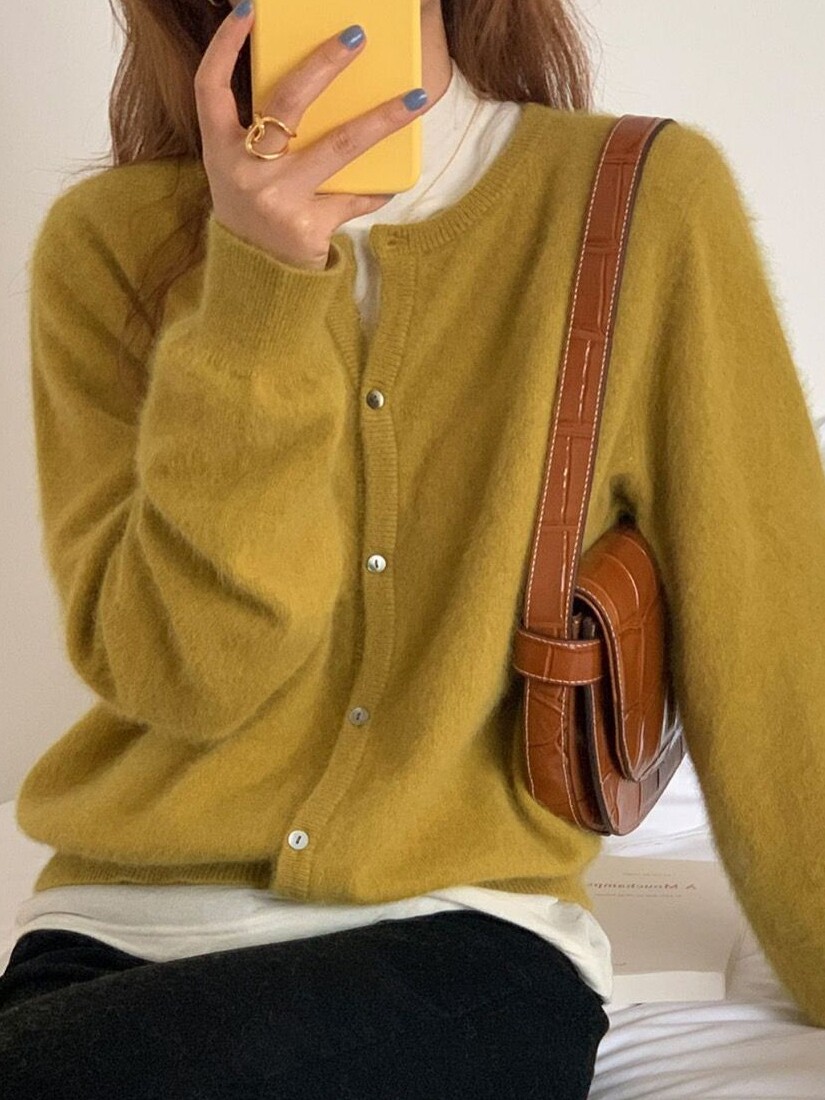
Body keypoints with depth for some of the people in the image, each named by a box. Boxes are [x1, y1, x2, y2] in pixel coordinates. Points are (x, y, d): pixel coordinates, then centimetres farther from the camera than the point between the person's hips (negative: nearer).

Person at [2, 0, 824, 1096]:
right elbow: (181, 673, -7)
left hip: (468, 935, -1)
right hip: (120, 934, 2)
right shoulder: (108, 237, 2)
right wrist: (258, 290, -17)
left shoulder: (649, 202, -2)